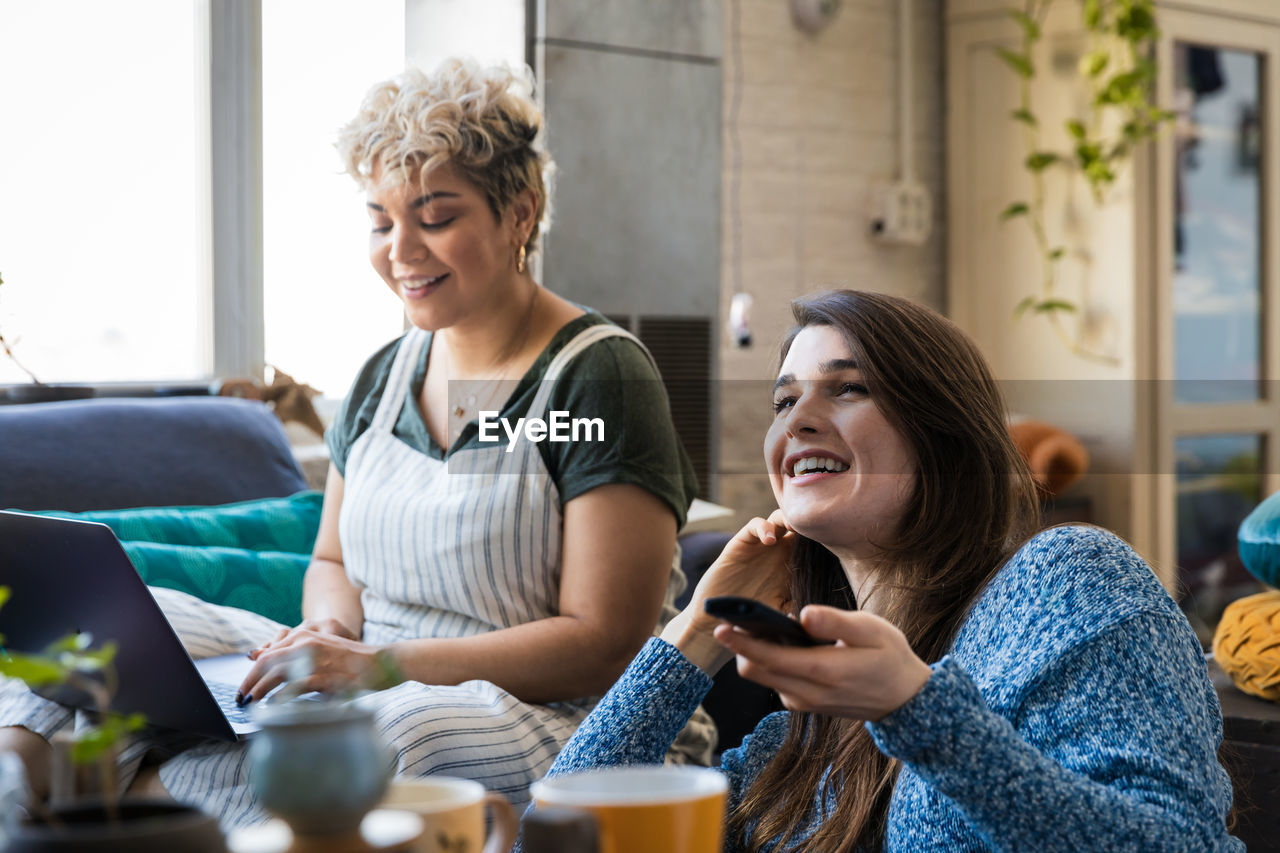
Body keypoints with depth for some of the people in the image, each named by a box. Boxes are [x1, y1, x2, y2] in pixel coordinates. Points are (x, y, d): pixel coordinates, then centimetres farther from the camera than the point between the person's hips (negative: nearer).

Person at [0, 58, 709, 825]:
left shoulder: (599, 378, -8)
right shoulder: (384, 376, 13)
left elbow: (602, 644, -13)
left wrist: (381, 666, -20)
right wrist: (335, 630, -4)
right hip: (371, 700, 7)